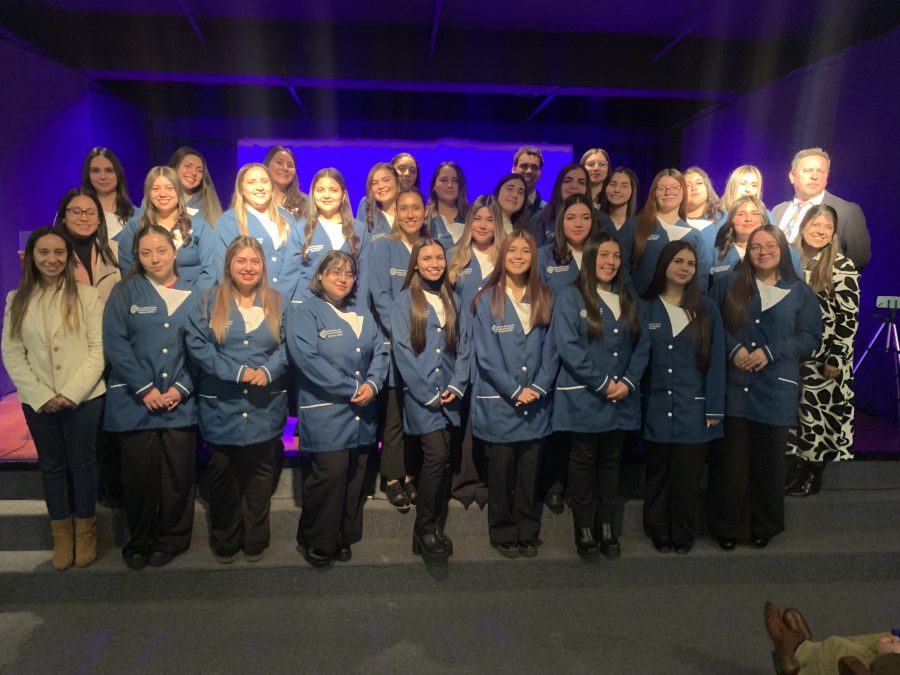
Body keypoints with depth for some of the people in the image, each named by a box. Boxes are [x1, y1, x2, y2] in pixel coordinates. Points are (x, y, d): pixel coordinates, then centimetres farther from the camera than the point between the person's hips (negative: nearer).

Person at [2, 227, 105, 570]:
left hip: (84, 398, -3)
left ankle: (85, 528, 26)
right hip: (37, 401, 3)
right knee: (51, 465, 14)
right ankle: (61, 531, 29)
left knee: (82, 463, 9)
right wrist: (40, 396, -10)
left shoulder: (87, 296, -5)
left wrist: (72, 394, -15)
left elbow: (98, 350, -8)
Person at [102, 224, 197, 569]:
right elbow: (116, 344, -4)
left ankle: (171, 540, 23)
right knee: (139, 475, 5)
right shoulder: (125, 292, 4)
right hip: (135, 402, -1)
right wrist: (145, 389, -12)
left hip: (180, 402, 1)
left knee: (178, 475, 4)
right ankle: (138, 542, 25)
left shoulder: (193, 294, 7)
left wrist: (180, 388, -9)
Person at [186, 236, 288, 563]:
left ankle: (255, 540, 27)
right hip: (221, 407, -1)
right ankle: (225, 542, 28)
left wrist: (267, 371, -18)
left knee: (259, 472, 11)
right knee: (223, 473, 11)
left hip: (265, 407, 1)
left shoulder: (278, 302, 6)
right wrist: (237, 372, -17)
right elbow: (197, 345, -9)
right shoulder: (208, 301, 1)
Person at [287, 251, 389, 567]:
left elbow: (381, 350, 10)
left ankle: (344, 538, 27)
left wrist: (372, 384, -10)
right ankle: (316, 541, 15)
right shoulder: (305, 311, -4)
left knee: (354, 477, 11)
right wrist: (351, 389, -16)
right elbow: (307, 358, -17)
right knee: (330, 475, -7)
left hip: (361, 414, 6)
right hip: (325, 413, -6)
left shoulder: (362, 311, 15)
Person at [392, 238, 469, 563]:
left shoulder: (450, 299, 12)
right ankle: (424, 529, 4)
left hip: (449, 396, 4)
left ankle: (437, 528, 20)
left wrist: (456, 386, -4)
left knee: (441, 460, 7)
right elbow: (402, 350, -8)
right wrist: (429, 394, -10)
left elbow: (462, 345, 9)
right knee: (436, 456, -13)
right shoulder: (405, 300, -2)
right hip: (421, 396, -4)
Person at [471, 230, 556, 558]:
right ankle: (503, 533, 22)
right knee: (501, 470, 6)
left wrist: (539, 387, -8)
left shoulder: (544, 298, 9)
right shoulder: (488, 299, -3)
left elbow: (550, 349, 5)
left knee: (530, 470, 9)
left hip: (536, 402, 3)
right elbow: (486, 353, -8)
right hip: (498, 402, -3)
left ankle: (527, 533, 24)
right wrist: (514, 391, -12)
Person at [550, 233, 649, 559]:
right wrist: (603, 384, -15)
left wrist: (628, 382, -7)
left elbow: (642, 344, 8)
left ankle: (606, 527, 24)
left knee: (610, 460, 12)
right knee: (584, 461, 6)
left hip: (622, 398, 5)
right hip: (584, 397, -5)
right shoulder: (570, 296, -5)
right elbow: (567, 346, -14)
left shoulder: (628, 297, 12)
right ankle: (584, 531, 17)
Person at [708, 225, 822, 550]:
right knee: (731, 459, 3)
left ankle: (764, 526, 27)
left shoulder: (801, 292, 7)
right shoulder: (727, 283, 7)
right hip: (734, 385, 0)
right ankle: (728, 527, 17)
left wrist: (770, 352, -10)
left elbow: (811, 337, 3)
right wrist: (734, 349, -11)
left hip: (776, 389, 1)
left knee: (768, 460, 10)